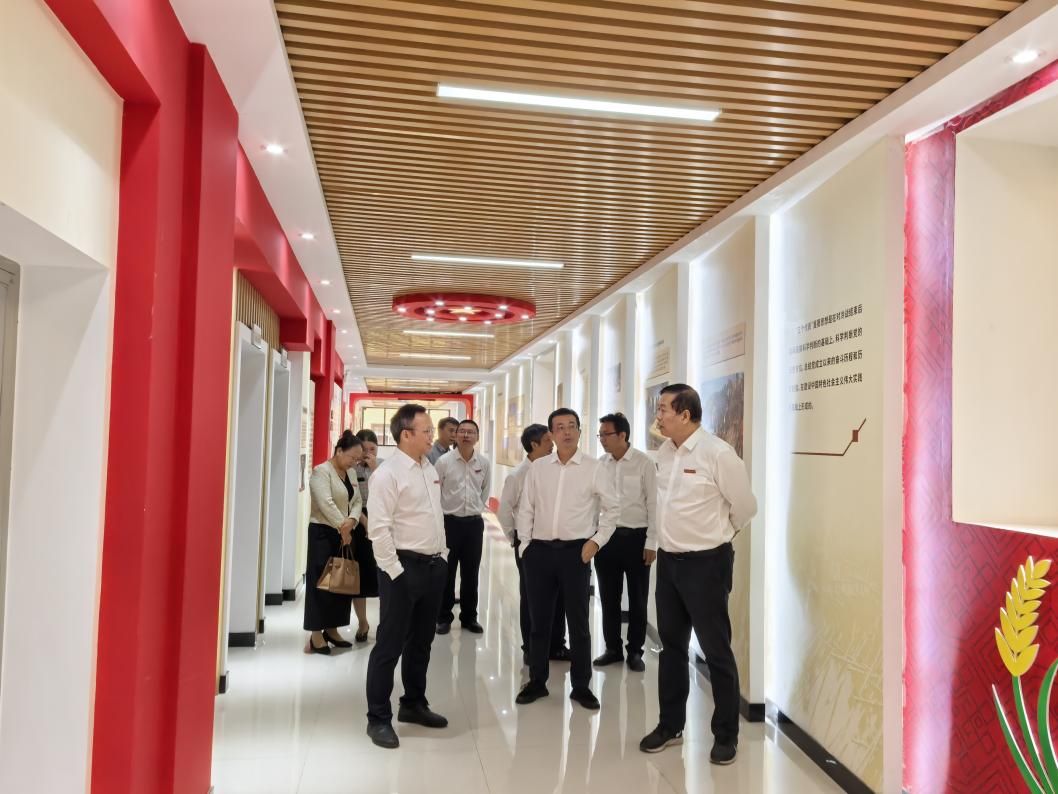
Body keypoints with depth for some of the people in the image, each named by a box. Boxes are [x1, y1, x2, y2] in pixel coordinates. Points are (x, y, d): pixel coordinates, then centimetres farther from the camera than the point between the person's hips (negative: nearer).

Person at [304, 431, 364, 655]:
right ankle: (316, 635, 3)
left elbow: (357, 501, 7)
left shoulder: (349, 474, 12)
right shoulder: (321, 472, -12)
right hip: (323, 534, -8)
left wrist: (351, 521, -13)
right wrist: (342, 526, -19)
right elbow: (326, 503, -22)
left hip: (344, 534, 8)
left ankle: (331, 629, 21)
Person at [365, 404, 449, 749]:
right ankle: (378, 718, 14)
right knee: (390, 644, 1)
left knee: (421, 641, 19)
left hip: (434, 565, 8)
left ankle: (413, 704, 34)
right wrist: (396, 571, -18)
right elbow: (378, 528, -18)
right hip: (404, 567, -8)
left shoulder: (429, 468, 11)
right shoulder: (387, 473, -14)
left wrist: (443, 555, 13)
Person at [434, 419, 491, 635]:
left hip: (474, 523, 3)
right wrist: (441, 513, 4)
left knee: (471, 573, 11)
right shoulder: (444, 461, -9)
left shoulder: (484, 463, 0)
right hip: (449, 522, -2)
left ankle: (469, 617, 23)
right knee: (446, 572, 7)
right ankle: (444, 617, 19)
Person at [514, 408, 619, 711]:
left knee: (578, 621, 6)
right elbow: (525, 509, 9)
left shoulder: (594, 468, -2)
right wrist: (525, 544, 3)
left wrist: (596, 540, -3)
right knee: (539, 620, 12)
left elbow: (611, 508, 5)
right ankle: (537, 681, 26)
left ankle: (581, 686, 20)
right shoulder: (537, 467, 5)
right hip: (540, 550, 2)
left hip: (576, 550, -2)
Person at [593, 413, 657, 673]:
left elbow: (653, 504, -6)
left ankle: (635, 651, 23)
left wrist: (651, 542, -8)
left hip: (636, 537, -3)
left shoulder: (644, 463, -8)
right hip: (607, 536, 3)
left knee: (637, 598, 9)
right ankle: (612, 648, 26)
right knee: (609, 597, 12)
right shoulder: (599, 464, 1)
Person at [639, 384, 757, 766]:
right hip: (668, 560, 7)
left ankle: (726, 734, 22)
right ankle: (670, 725, 32)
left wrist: (716, 533, 6)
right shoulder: (664, 452, 3)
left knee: (715, 649, 5)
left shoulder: (717, 453, -18)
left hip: (705, 562, -7)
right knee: (671, 646, 17)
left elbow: (745, 506, -7)